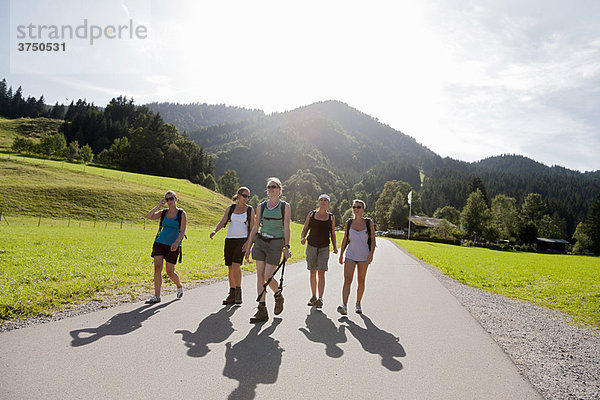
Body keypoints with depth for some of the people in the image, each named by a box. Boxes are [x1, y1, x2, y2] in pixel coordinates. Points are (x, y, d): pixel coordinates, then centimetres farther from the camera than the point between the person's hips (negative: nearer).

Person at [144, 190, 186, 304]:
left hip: (173, 246, -3)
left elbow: (182, 231, -11)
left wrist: (176, 242, -25)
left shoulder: (182, 214, -3)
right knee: (157, 268, -7)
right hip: (160, 243, 3)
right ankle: (157, 296, -2)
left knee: (170, 272, 0)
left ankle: (179, 286, 31)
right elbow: (148, 216, -4)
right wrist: (159, 206, -7)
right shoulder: (163, 213, 9)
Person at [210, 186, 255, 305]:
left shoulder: (250, 210, 4)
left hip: (242, 239, -3)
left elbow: (251, 228, 4)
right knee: (230, 267, 6)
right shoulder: (230, 208, 10)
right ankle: (232, 294, 16)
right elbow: (222, 222, 2)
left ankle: (238, 292, -9)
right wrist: (215, 231, -18)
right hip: (229, 239, 4)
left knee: (236, 264, -19)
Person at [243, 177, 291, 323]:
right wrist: (248, 246, 8)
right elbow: (255, 227, 11)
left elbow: (286, 228, -3)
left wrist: (286, 247, -10)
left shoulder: (285, 206, 0)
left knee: (267, 277, -7)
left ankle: (278, 296, 25)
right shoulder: (262, 206, 9)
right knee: (260, 275, 0)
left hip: (276, 244, -4)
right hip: (260, 242, 4)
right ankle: (262, 310, 8)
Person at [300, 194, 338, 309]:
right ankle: (313, 297, 21)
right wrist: (302, 238, -15)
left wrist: (335, 247, -4)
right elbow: (304, 229, 6)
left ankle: (320, 299, -16)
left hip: (324, 248, -1)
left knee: (321, 273, -12)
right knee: (313, 273, 8)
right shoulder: (311, 214, 5)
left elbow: (333, 234, 9)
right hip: (311, 247, 1)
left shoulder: (331, 217, 5)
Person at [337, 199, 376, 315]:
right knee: (347, 280, -12)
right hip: (350, 255, 0)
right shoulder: (348, 223, 4)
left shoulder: (369, 223, 0)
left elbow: (373, 240, 0)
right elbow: (345, 239, 11)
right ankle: (344, 306, -18)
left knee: (361, 281, 10)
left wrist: (371, 253, -13)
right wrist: (341, 254, 10)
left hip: (364, 257, 0)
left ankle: (358, 304, 26)